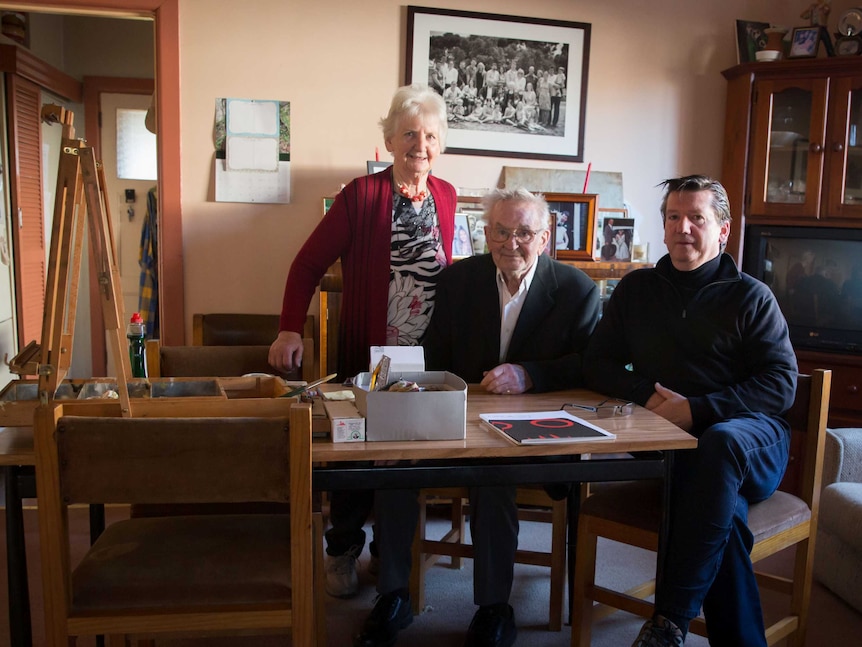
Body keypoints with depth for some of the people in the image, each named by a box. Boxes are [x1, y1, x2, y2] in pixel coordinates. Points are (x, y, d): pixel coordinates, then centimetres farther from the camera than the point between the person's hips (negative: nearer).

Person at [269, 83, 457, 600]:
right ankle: (344, 551, 28)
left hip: (427, 358, 4)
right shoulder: (361, 194, -9)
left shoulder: (446, 196, 5)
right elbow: (310, 263, -9)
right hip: (369, 355, -4)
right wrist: (291, 329, -20)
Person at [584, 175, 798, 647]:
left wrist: (697, 409, -16)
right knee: (724, 515, -33)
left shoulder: (750, 296, 7)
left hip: (750, 435, -1)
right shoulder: (636, 289, 16)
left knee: (720, 442, -38)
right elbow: (597, 365, 14)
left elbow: (781, 385, -2)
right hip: (666, 442, 1)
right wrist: (648, 393, -7)